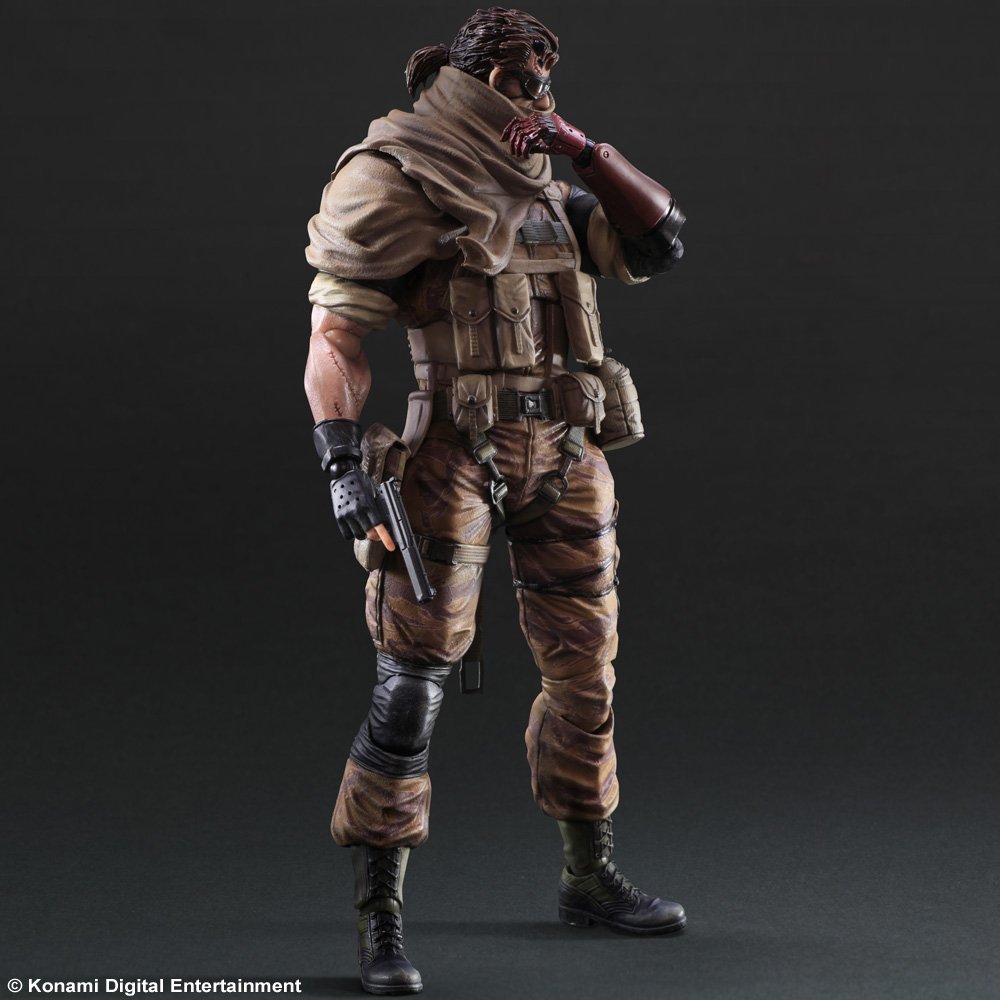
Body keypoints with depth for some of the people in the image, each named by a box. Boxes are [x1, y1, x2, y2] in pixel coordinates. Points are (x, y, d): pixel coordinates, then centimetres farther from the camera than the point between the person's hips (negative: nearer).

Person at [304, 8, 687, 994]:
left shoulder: (541, 195, 17)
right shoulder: (391, 181, -4)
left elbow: (657, 245, 15)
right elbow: (334, 339, -9)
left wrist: (584, 149, 8)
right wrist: (344, 461, -19)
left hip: (567, 454, 7)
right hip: (455, 452, -7)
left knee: (585, 668, 13)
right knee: (415, 674, -9)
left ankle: (590, 877, 28)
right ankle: (378, 913, -5)